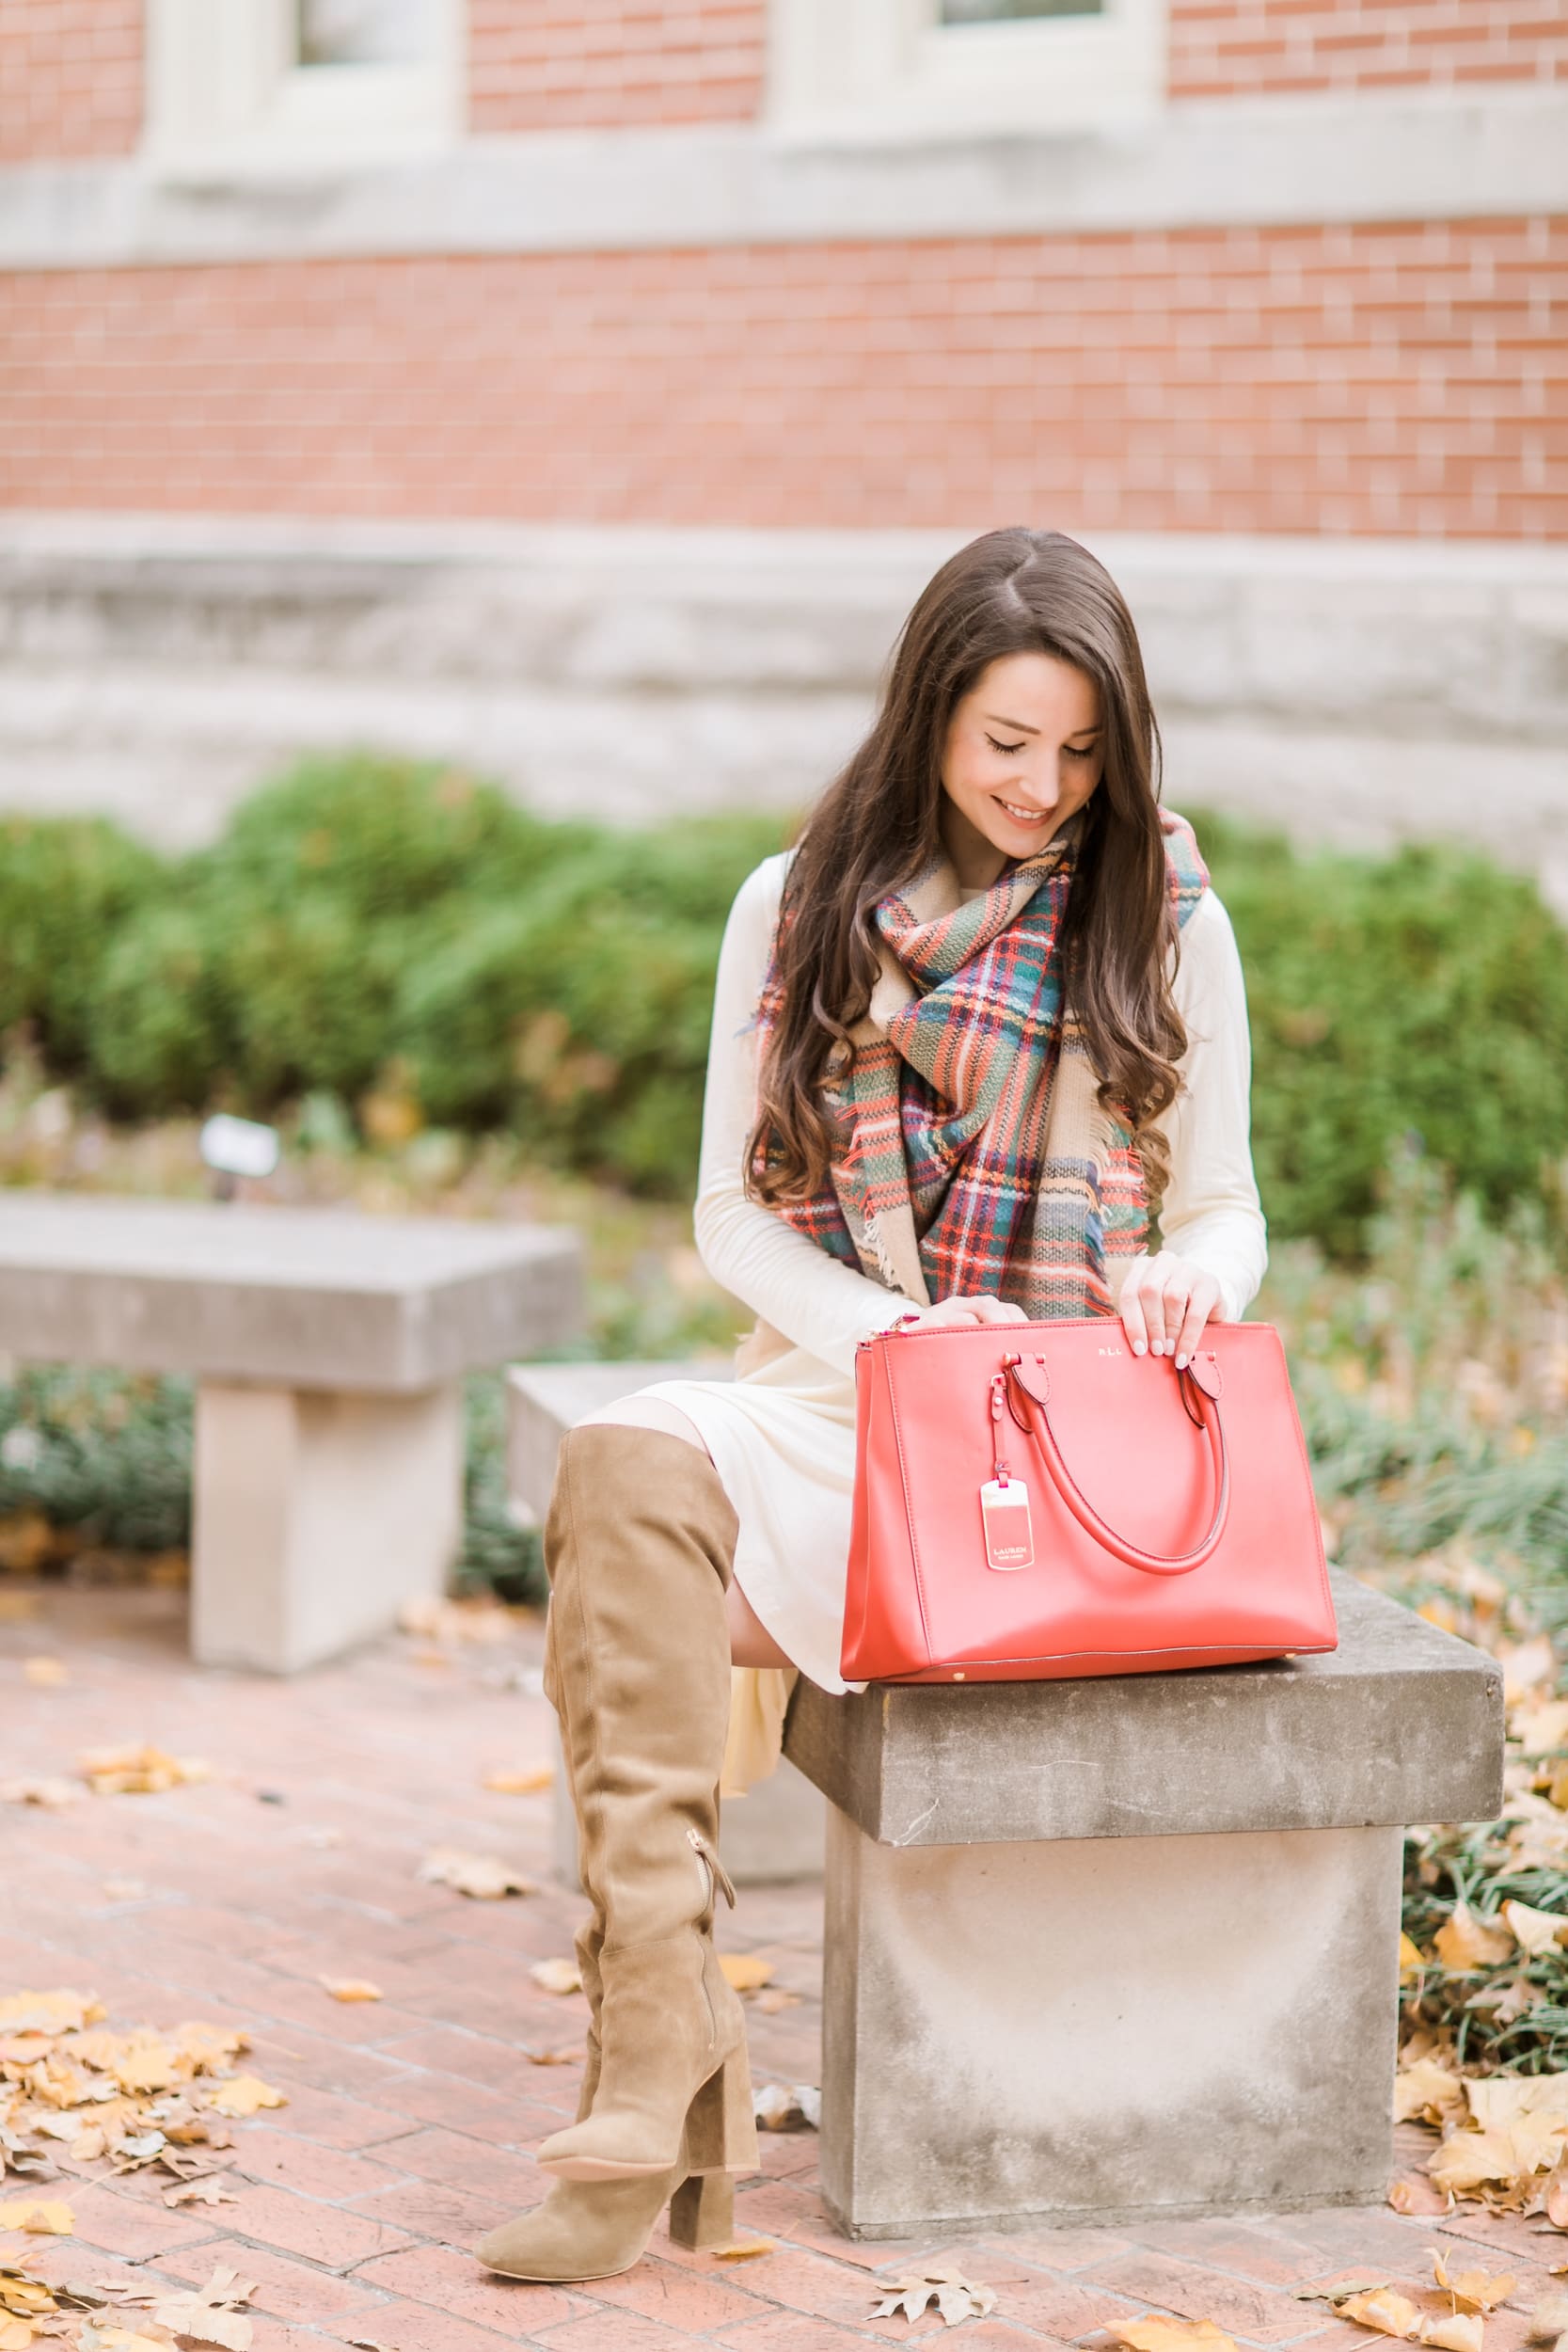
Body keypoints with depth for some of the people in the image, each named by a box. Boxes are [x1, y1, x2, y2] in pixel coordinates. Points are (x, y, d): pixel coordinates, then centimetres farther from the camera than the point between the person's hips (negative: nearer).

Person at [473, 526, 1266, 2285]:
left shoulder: (1163, 922, 7)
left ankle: (656, 2062, -28)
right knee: (625, 1465, -34)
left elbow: (1227, 1217, 9)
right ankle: (662, 2056, -35)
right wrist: (882, 1327, -10)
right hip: (824, 1381, 3)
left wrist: (1178, 1281, -15)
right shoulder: (797, 909, 12)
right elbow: (732, 1211, 9)